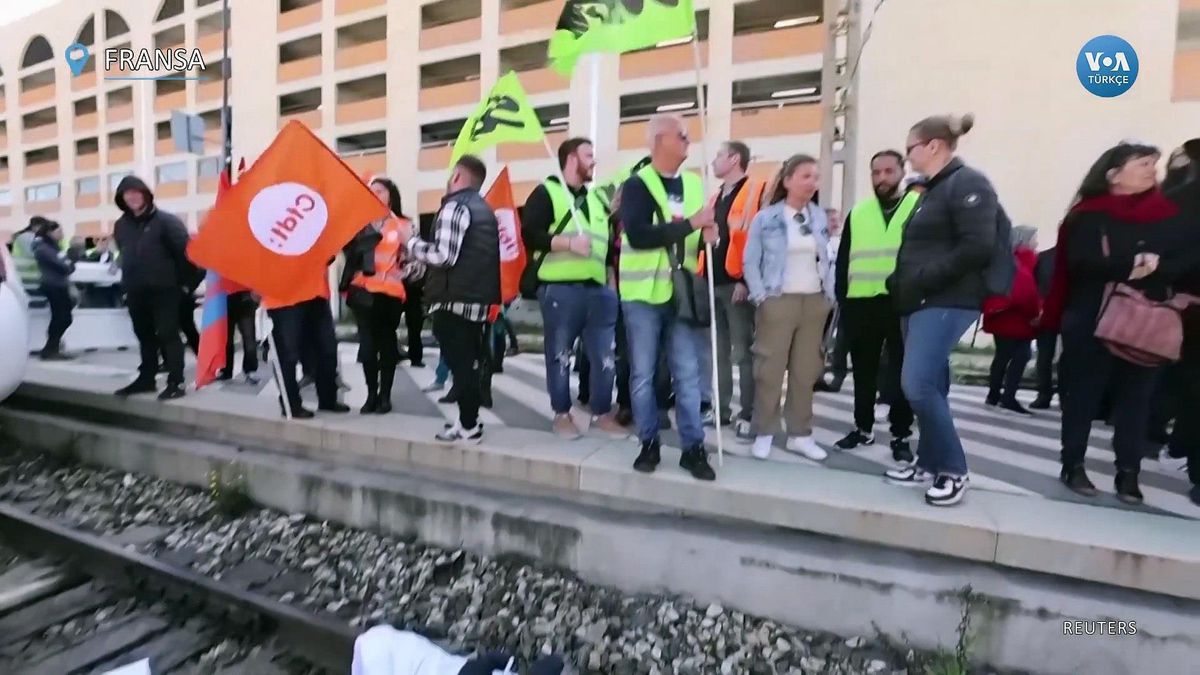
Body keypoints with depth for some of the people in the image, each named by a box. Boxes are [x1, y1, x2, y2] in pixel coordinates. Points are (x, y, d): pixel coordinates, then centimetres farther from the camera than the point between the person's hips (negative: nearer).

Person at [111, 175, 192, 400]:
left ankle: (176, 382, -2)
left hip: (164, 290, -6)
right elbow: (125, 255, 22)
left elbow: (184, 251, -10)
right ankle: (146, 378, 24)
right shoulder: (121, 225, 10)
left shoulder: (166, 220, -8)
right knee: (145, 337, 14)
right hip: (135, 292, 6)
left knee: (168, 335, -6)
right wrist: (129, 280, 17)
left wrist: (183, 281, -7)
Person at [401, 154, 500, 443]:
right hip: (479, 297, 9)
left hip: (455, 299, -9)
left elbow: (443, 255, -19)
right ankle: (470, 421, 22)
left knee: (459, 363, -3)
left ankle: (468, 427, 3)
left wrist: (411, 242, -5)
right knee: (469, 362, 14)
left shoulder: (455, 206, -11)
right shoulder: (484, 209, 18)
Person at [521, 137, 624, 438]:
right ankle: (562, 414, 16)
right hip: (560, 289, -6)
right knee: (560, 355, 3)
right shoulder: (546, 193, 1)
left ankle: (602, 413, 17)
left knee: (604, 356, 4)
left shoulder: (596, 199, 22)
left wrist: (611, 280, 18)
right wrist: (569, 242, -18)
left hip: (598, 289, 6)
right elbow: (530, 234, -12)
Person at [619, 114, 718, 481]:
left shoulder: (694, 184, 12)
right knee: (643, 374, 5)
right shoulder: (637, 184, -6)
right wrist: (690, 224, -21)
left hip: (682, 291, 4)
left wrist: (709, 236, 0)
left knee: (688, 374, 5)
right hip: (643, 292, -4)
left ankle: (693, 447, 14)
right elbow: (637, 234, -22)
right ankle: (649, 444, 20)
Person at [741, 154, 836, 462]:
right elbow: (750, 262, -3)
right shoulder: (766, 218, -2)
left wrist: (830, 294, 5)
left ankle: (800, 434, 18)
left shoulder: (820, 217, 10)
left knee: (806, 370, 8)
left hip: (815, 301, 4)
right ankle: (764, 433, 8)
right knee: (770, 369, -2)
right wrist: (760, 296, -12)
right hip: (778, 300, -4)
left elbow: (827, 259, 13)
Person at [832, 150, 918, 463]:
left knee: (901, 371, 4)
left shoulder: (920, 207, 3)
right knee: (863, 370, 11)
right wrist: (842, 299, 3)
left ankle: (901, 436, 15)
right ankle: (863, 427, 25)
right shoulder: (857, 212, 12)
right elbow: (843, 260, 11)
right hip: (861, 303, 3)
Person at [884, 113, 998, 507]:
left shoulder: (967, 184, -9)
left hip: (947, 303, -9)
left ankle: (953, 470, 0)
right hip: (925, 302, 10)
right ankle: (929, 464, 20)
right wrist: (902, 282, 8)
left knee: (917, 384, -15)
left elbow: (977, 248, -20)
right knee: (928, 386, 11)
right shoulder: (936, 189, 20)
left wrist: (924, 280, -19)